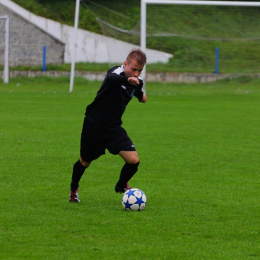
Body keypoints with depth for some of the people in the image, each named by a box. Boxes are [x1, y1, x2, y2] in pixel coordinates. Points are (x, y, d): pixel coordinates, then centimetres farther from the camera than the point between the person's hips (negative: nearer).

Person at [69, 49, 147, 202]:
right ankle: (74, 189, 42)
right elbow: (111, 78, -50)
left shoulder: (138, 82, 0)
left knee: (134, 160, -10)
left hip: (114, 128, 5)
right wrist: (127, 80, -66)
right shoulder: (117, 72, -21)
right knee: (85, 162, 13)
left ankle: (121, 186, 21)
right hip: (94, 125, -5)